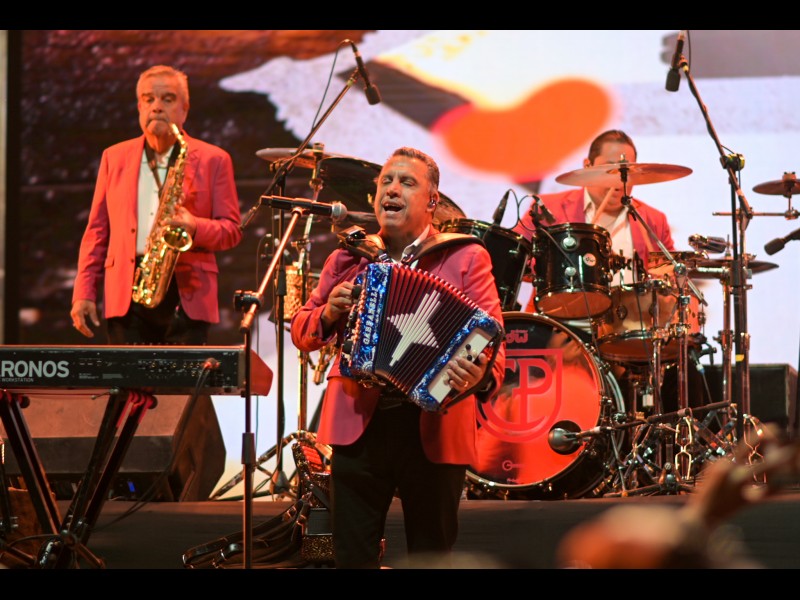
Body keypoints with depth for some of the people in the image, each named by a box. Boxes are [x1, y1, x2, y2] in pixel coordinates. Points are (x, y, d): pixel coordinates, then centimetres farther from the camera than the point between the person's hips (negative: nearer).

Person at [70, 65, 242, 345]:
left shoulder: (213, 160, 9)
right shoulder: (114, 157, 16)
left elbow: (232, 229, 6)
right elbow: (97, 231, 15)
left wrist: (196, 228, -16)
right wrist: (84, 293, 6)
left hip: (187, 298, -2)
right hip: (126, 296, 2)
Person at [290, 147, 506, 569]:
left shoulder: (466, 259, 1)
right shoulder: (348, 258, 10)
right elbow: (300, 333, 15)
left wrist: (481, 376, -32)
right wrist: (329, 313, -7)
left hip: (432, 432, -2)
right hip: (357, 426, 2)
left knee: (432, 557, 9)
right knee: (352, 557, 6)